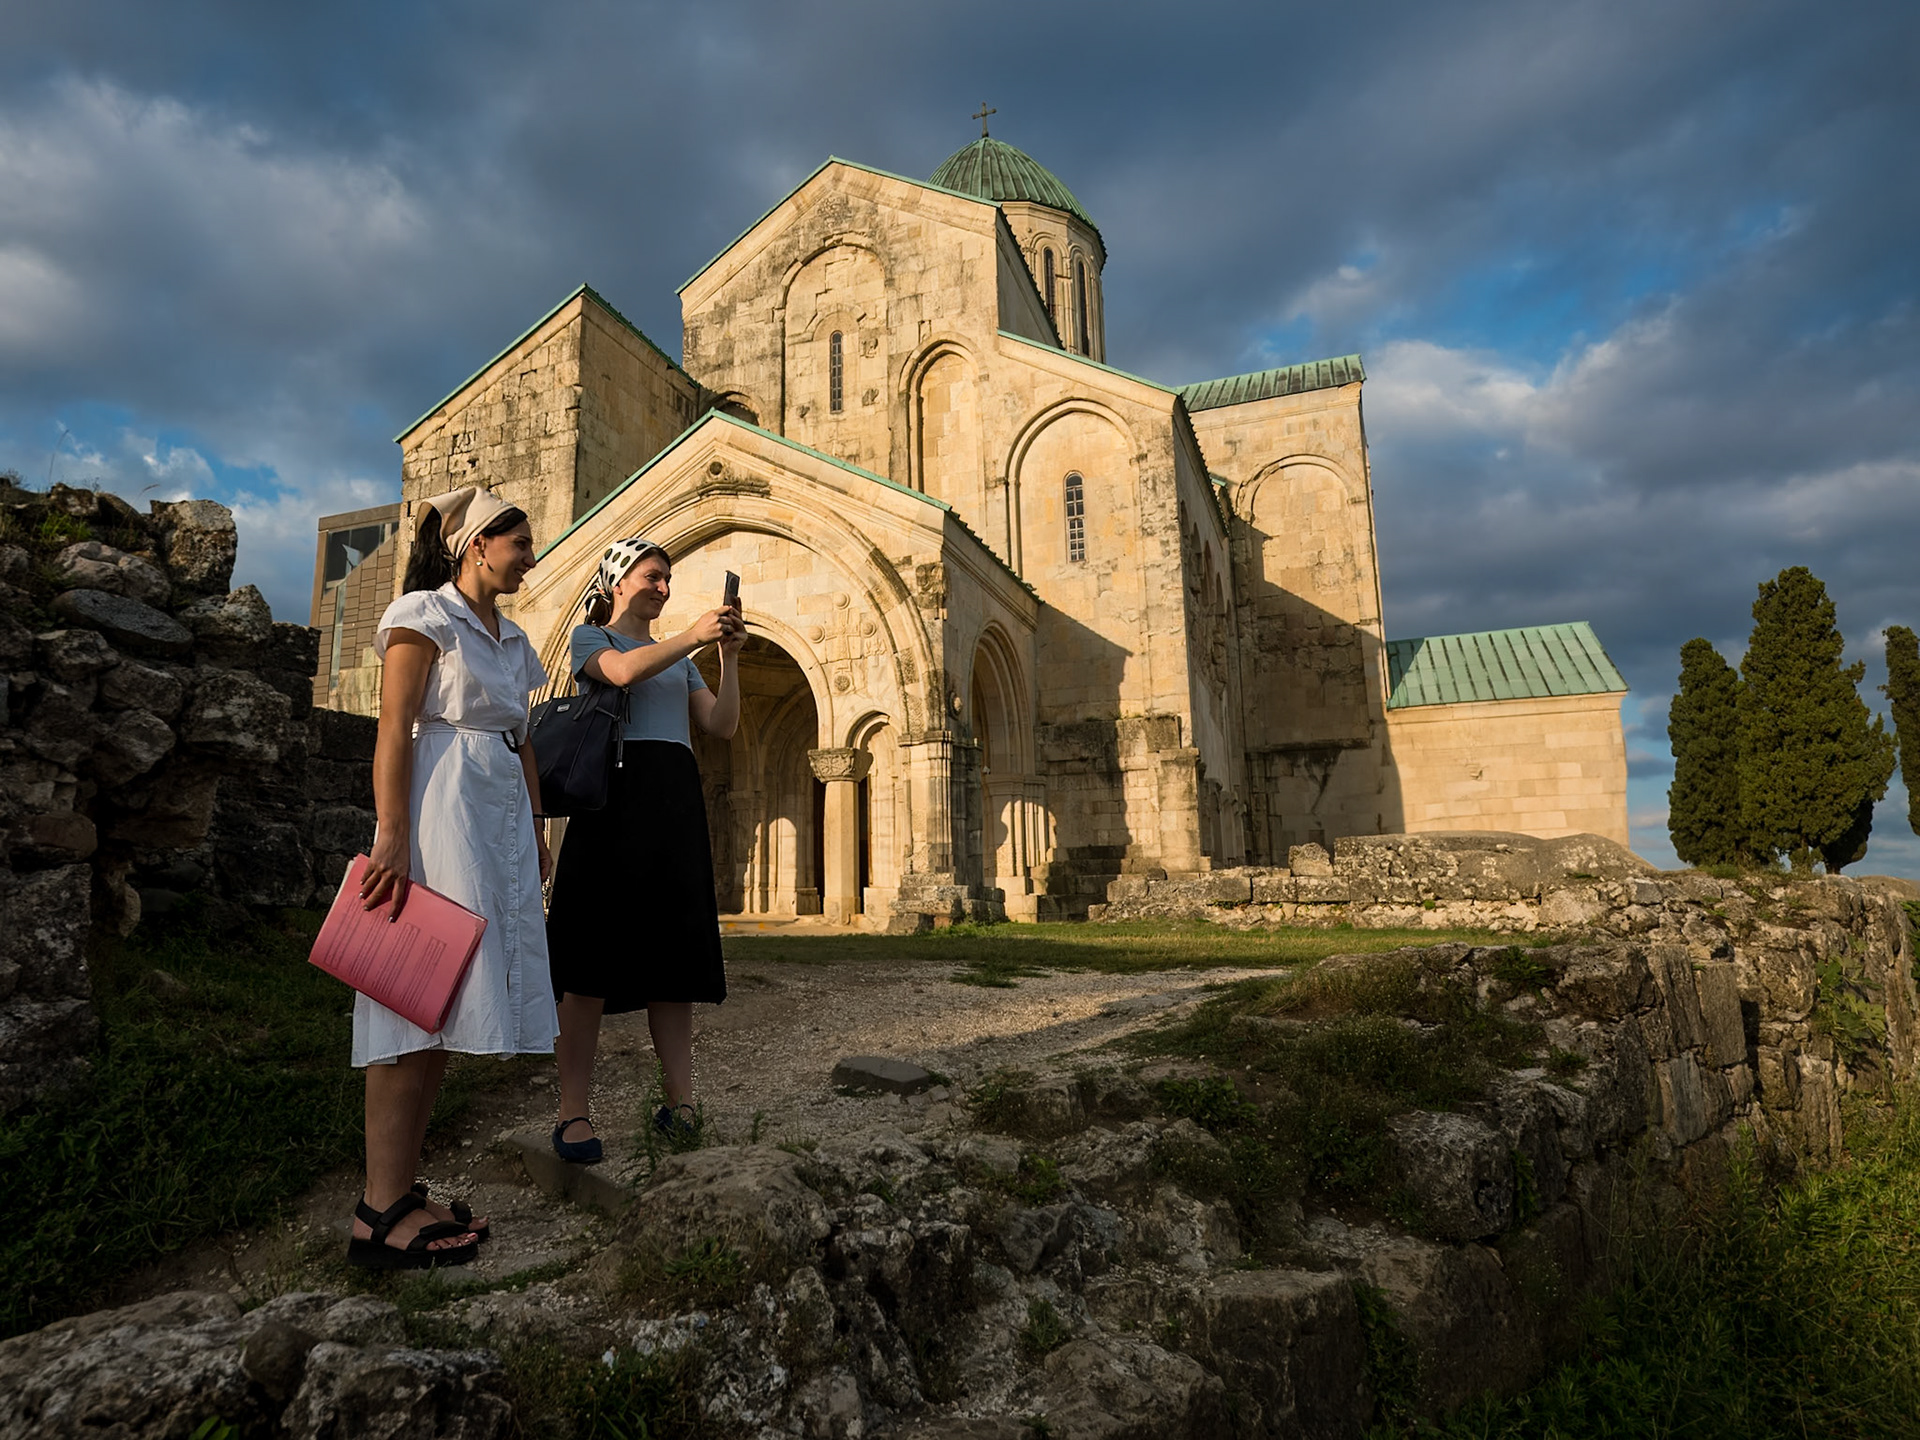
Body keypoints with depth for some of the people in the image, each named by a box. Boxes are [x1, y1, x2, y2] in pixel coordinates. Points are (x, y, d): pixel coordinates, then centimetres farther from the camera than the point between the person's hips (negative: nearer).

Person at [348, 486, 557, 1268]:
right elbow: (393, 732, -11)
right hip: (441, 805, -8)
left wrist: (537, 830, 17)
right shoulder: (423, 616, -2)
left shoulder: (512, 639, 21)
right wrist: (392, 839, -19)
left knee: (448, 998, 6)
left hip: (501, 817, 8)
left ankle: (402, 1189, 11)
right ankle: (380, 1211, -6)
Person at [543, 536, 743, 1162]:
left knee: (673, 953, 2)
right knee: (595, 953, -7)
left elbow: (722, 727, 12)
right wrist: (692, 637, -20)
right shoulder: (590, 636, 10)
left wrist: (729, 657, 1)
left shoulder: (678, 656, 25)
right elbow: (624, 670, -14)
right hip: (616, 790, -5)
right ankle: (573, 1112, -1)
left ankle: (680, 1104, 4)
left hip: (676, 801, 5)